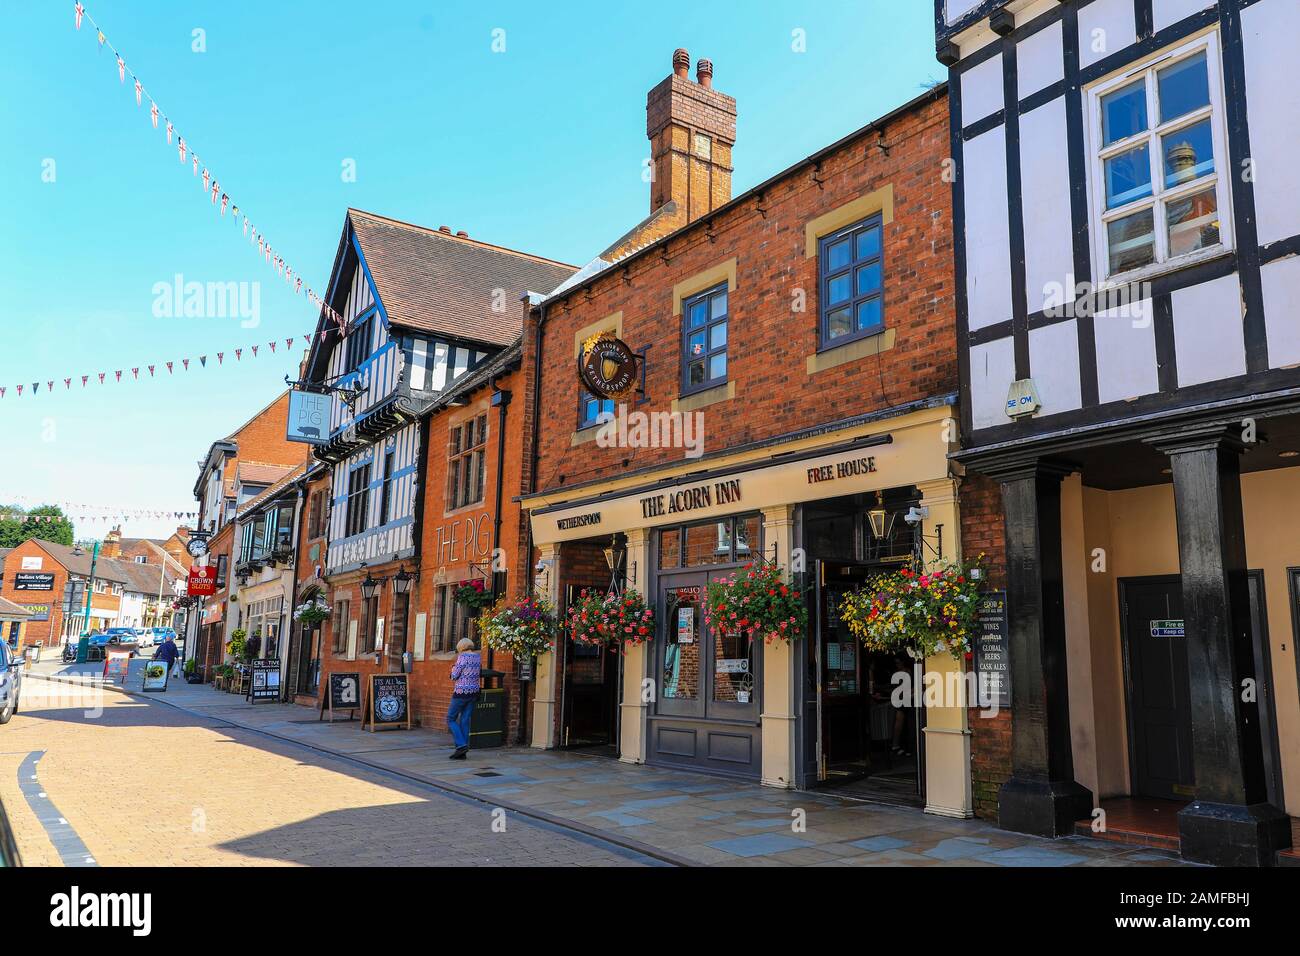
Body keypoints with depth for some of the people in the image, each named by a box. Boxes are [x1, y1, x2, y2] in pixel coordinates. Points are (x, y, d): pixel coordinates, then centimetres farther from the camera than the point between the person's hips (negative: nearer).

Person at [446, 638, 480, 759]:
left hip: (461, 692, -7)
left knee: (451, 719, 5)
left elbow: (454, 676, -11)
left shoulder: (463, 657, -12)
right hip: (474, 691, 7)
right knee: (465, 721, 9)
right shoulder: (477, 657, 9)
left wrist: (453, 669, 11)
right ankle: (462, 753, 9)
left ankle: (461, 745, -8)